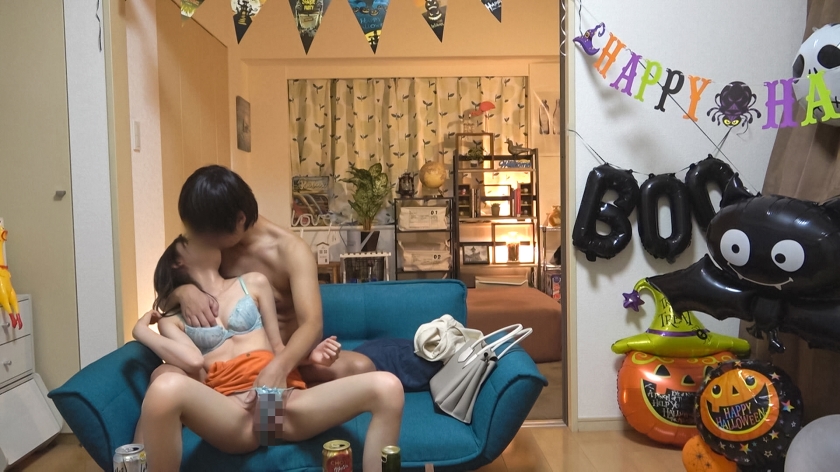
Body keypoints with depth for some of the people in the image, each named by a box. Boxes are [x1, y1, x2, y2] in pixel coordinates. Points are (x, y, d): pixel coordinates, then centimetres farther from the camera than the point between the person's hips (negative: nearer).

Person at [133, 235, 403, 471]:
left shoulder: (254, 283, 23)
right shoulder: (171, 318, 19)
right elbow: (193, 362, -3)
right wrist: (141, 331, 10)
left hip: (281, 400, 2)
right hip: (229, 412, -2)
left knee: (387, 387, -21)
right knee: (165, 387, -38)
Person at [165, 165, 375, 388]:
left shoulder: (292, 251, -17)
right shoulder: (206, 246, -1)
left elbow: (312, 324, -30)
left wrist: (277, 367, -51)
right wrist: (183, 291, -20)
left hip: (288, 360, -3)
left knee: (360, 367, -32)